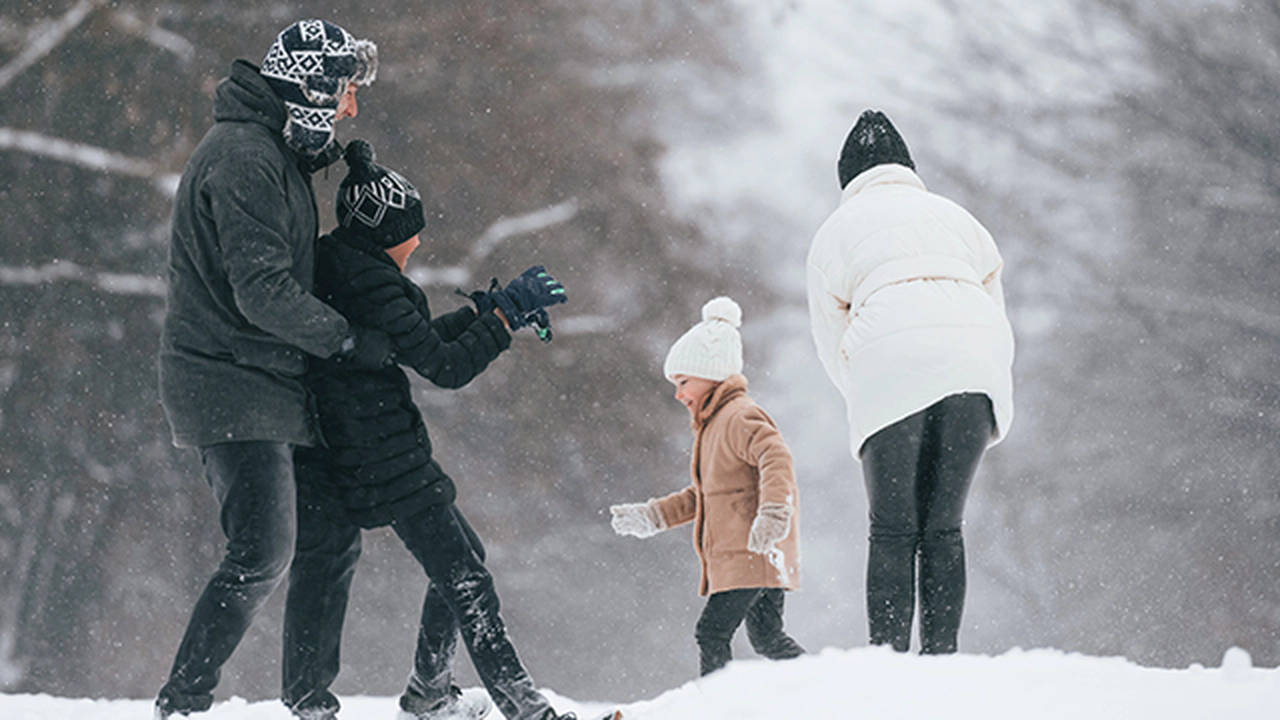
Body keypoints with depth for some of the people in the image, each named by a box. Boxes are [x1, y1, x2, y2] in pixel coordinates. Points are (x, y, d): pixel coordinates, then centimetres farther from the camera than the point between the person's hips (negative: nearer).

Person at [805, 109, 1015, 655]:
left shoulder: (836, 230, 23)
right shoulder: (953, 215, 31)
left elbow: (833, 347, 18)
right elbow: (994, 308, 26)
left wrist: (875, 413, 26)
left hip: (890, 361, -2)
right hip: (974, 361, 2)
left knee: (893, 532, 1)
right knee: (944, 527, 7)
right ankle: (941, 656, -3)